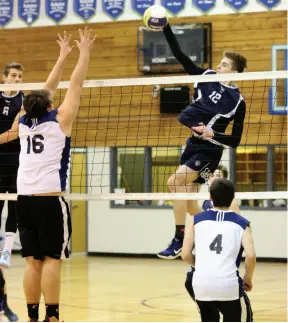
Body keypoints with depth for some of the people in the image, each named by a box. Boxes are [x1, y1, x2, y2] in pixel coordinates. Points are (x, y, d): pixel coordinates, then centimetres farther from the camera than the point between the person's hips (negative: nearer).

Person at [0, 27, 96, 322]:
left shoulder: (24, 123, 12)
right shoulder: (59, 120, -2)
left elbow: (46, 90, 23)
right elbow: (76, 85, 2)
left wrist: (62, 56, 29)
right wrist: (84, 53, 12)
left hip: (25, 198, 5)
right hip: (50, 199, -5)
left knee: (33, 260, 6)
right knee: (52, 259, -4)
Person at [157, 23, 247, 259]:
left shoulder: (237, 100, -11)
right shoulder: (207, 77, 2)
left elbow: (235, 141, -9)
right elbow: (180, 55, -1)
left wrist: (212, 134, -24)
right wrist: (166, 28, -10)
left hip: (209, 151, -7)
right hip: (193, 144, 7)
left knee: (175, 183, -23)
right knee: (188, 201, 8)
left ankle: (179, 240, -15)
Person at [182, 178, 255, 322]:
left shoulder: (197, 219, 13)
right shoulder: (241, 223, 9)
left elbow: (185, 254, 7)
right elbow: (251, 256, -6)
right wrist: (248, 279, 11)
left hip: (201, 284, 2)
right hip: (229, 285, -2)